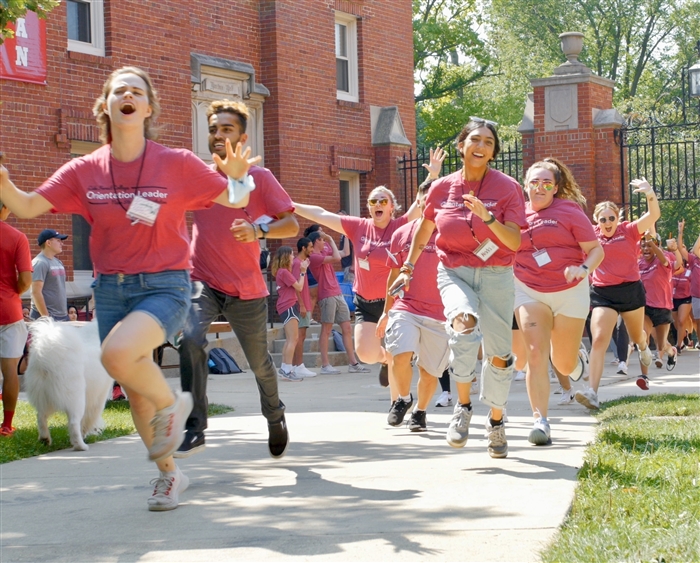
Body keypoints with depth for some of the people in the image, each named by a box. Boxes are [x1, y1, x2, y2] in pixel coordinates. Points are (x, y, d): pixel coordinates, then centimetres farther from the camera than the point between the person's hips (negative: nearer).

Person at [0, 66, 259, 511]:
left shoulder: (177, 164, -6)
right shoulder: (85, 170, 1)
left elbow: (235, 201, 0)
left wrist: (237, 178, -23)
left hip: (164, 287, -4)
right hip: (111, 288, 4)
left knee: (118, 353, -31)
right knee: (135, 390, 11)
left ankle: (171, 404, -1)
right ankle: (169, 473, 32)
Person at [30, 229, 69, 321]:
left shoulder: (58, 262, 15)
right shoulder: (40, 263, -11)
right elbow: (36, 292, -17)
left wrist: (65, 313, 16)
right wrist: (45, 317, -19)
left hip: (62, 316, 8)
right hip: (47, 317, -8)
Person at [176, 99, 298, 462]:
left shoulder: (259, 178, -2)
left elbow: (292, 225, -6)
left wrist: (258, 231, -24)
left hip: (246, 288, -1)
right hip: (202, 281, 1)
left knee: (259, 362, 10)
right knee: (191, 340, -27)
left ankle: (275, 418, 41)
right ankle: (194, 428, -24)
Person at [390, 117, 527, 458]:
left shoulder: (507, 188, -5)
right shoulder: (442, 188, 2)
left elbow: (515, 242, -15)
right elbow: (424, 231, 19)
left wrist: (488, 217, -29)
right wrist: (408, 268, 17)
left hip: (496, 276, 0)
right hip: (454, 272, 0)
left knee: (499, 354, 3)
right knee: (464, 322, -31)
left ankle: (496, 422, 28)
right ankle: (463, 406, -15)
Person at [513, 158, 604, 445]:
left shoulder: (569, 211, -4)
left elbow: (596, 249, -5)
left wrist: (584, 269, -24)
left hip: (569, 292, -1)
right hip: (529, 291, 2)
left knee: (563, 363, 7)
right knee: (535, 353, -17)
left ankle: (578, 360, 46)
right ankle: (540, 421, -16)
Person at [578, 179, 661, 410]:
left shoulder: (629, 231, -4)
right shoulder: (592, 234, 1)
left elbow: (653, 216, -16)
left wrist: (650, 194, -34)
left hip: (631, 290, 0)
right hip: (603, 293, 0)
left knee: (636, 335, 22)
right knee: (598, 340, -16)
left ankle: (643, 347, 64)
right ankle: (592, 393, -23)